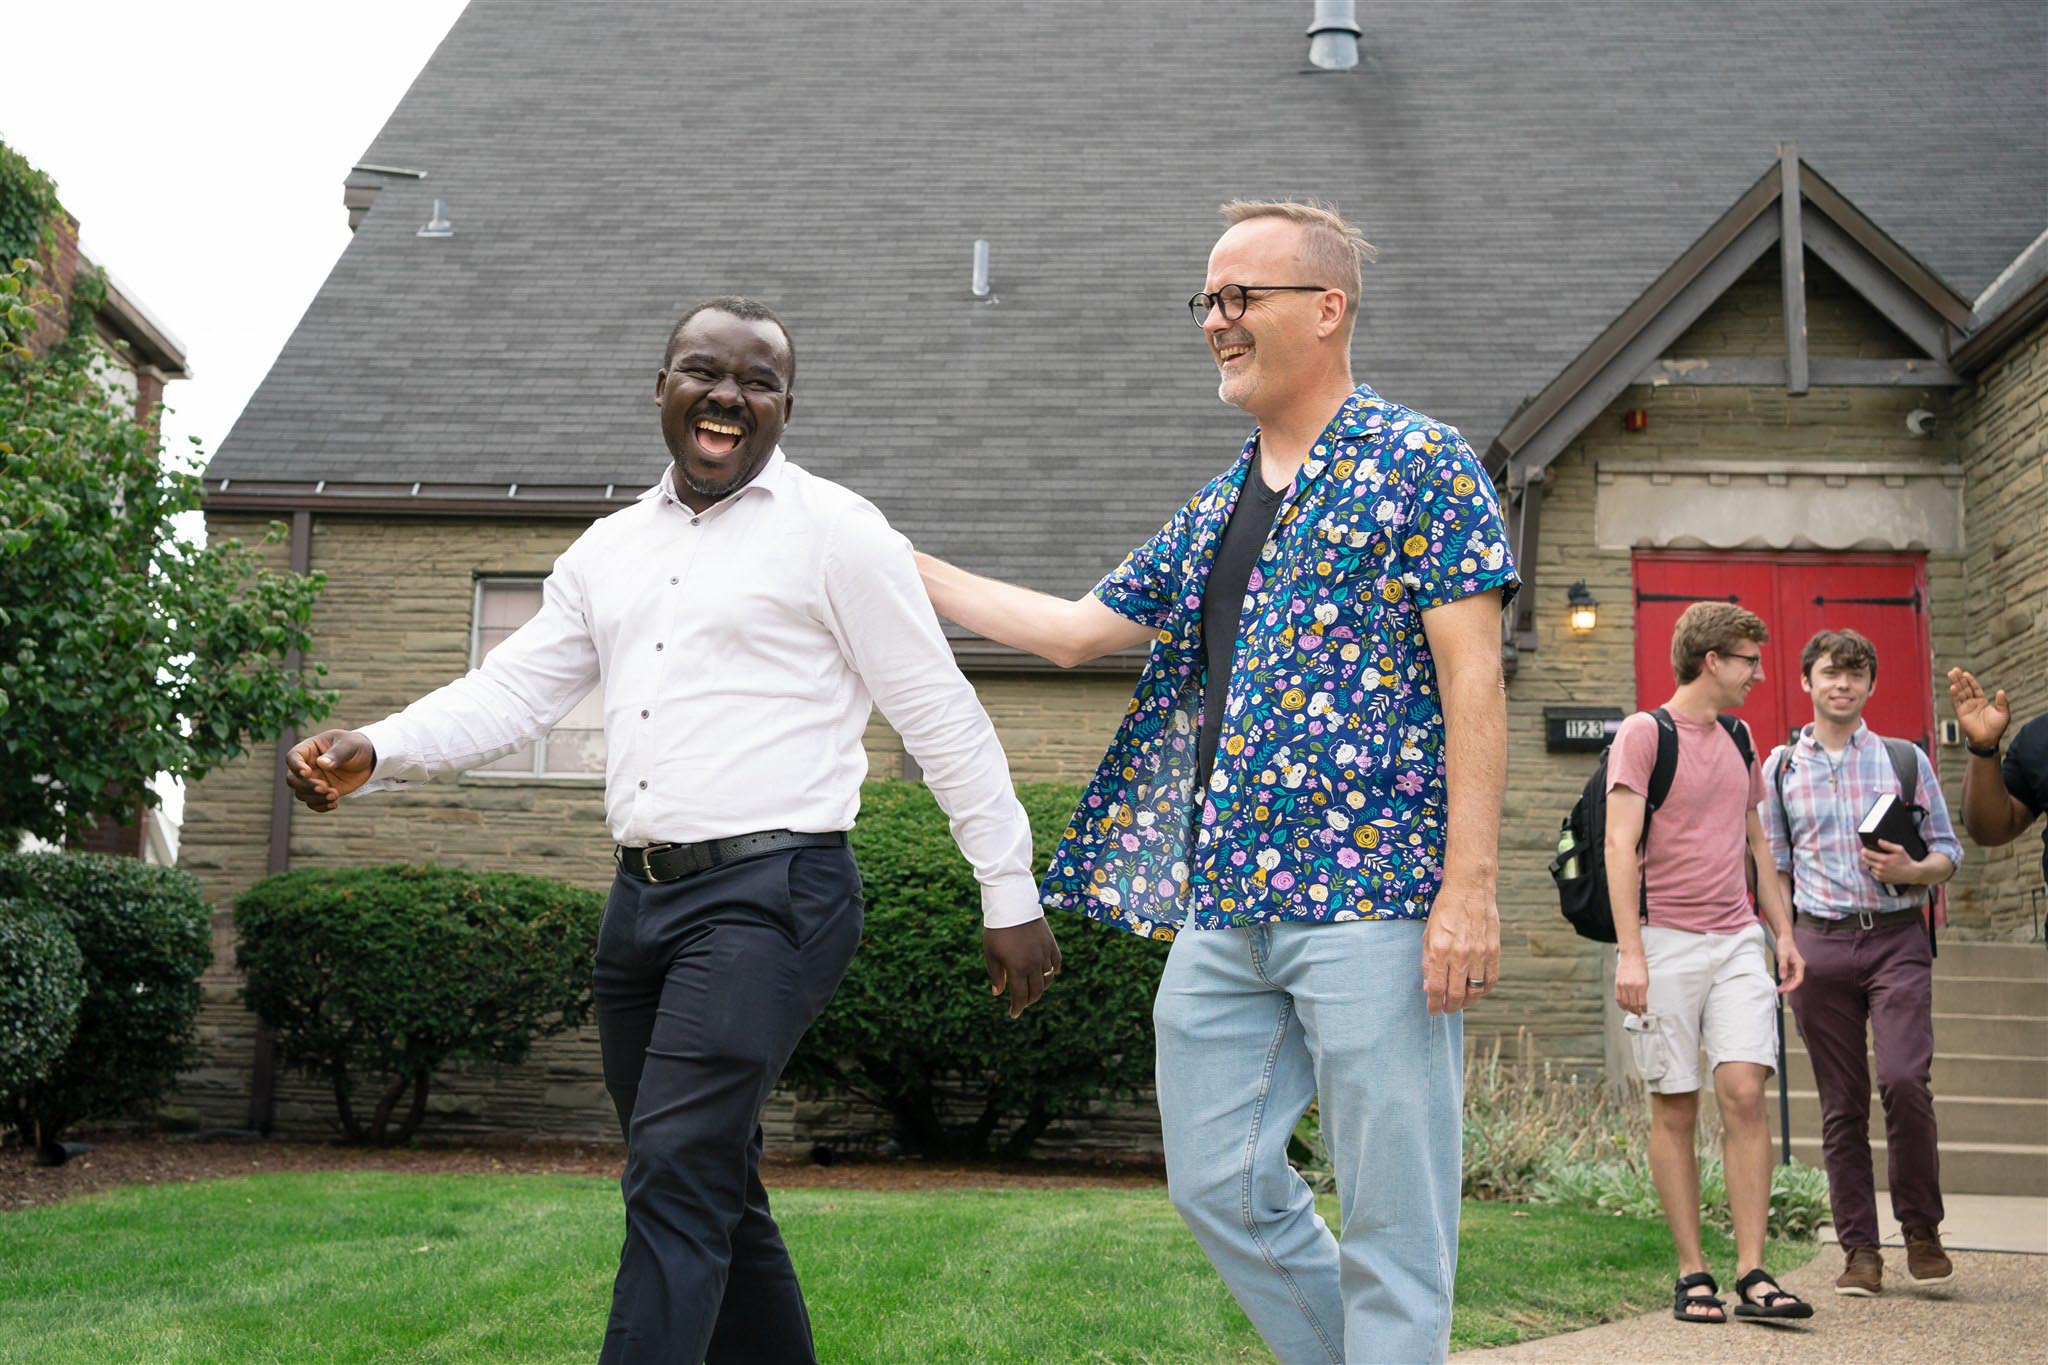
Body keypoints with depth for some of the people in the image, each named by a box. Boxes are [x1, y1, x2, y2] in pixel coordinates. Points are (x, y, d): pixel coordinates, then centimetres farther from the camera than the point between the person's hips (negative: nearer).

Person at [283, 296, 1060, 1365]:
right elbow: (509, 694, 10)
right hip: (642, 898, 7)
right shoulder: (609, 551, 16)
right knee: (711, 1193, 14)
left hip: (769, 894, -7)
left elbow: (942, 718, -3)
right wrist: (373, 753, -8)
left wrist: (1010, 896, -4)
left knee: (675, 1175, -16)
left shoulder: (836, 533, -3)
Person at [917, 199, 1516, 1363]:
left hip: (1373, 900, -7)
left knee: (1391, 1221, -1)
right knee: (1221, 1187, 10)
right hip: (1222, 909, 8)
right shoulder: (1215, 511, 19)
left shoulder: (1420, 464, -3)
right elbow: (1076, 630, 21)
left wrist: (1470, 887, -16)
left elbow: (1473, 678, -9)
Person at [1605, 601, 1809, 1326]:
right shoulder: (1644, 734, -4)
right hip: (1665, 940, -5)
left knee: (1745, 1092, -8)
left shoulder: (1739, 738, 17)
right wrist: (1629, 951, -18)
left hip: (1737, 940, 5)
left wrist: (1782, 931, 21)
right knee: (1675, 1108, 0)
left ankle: (1752, 1274, -5)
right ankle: (1692, 1274, 8)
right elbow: (1620, 845, -11)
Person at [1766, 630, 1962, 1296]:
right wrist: (1784, 947, 4)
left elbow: (1948, 853, 10)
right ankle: (1859, 1248, 9)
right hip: (1820, 942, 1)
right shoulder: (1780, 767, 12)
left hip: (1897, 938, -1)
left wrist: (1910, 869, -10)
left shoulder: (1906, 759, 10)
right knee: (1841, 1104, 2)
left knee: (1904, 1080, -16)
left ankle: (1921, 1229, 4)